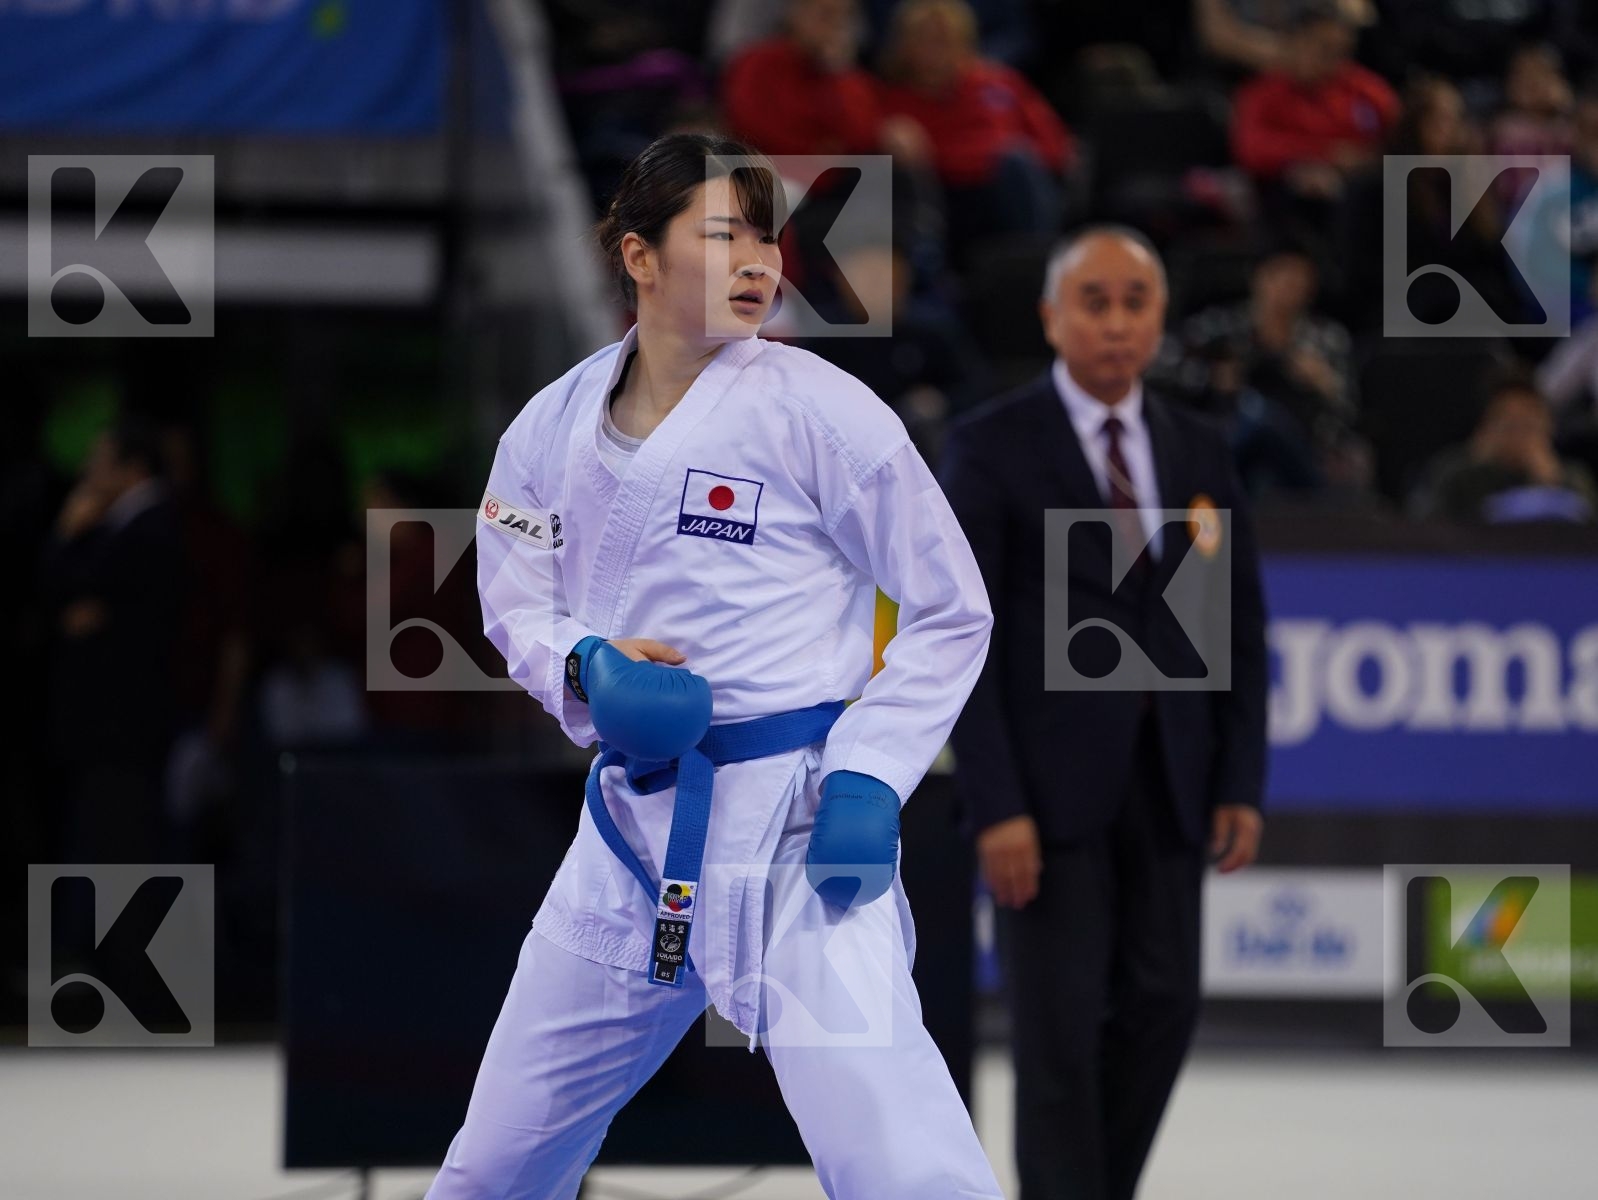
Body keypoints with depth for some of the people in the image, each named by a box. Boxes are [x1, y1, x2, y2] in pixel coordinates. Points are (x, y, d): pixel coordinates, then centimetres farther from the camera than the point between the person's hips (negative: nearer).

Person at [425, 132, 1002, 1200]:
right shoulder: (555, 427, 3)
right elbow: (518, 603, 14)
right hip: (635, 823, 5)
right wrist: (588, 668, -10)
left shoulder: (818, 411, -10)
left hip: (793, 828, -5)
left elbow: (950, 613, -4)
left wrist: (867, 781, -15)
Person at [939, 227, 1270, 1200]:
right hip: (1049, 782, -4)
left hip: (1167, 783, 5)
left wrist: (1242, 781, 3)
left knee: (1162, 1007, 4)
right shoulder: (992, 448, -4)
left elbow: (1240, 624, 13)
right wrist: (996, 806, -14)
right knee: (1061, 1023, -5)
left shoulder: (1200, 452, 11)